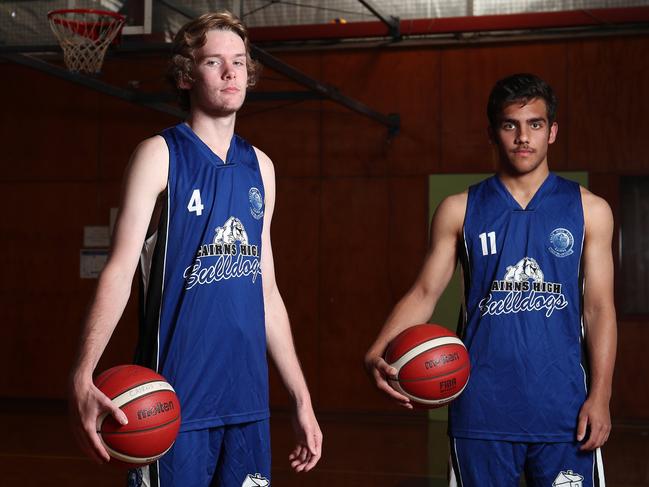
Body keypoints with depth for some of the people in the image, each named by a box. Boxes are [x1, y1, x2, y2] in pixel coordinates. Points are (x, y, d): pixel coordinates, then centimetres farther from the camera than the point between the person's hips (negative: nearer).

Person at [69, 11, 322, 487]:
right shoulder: (160, 155, -2)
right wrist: (83, 375, -26)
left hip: (247, 396, 5)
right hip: (175, 397, -5)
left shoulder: (260, 167, 12)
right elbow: (120, 270, -12)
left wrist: (302, 397, 15)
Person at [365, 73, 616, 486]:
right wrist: (378, 352, -14)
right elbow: (424, 294, 3)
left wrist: (600, 396, -5)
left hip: (562, 408, 0)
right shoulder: (459, 211, 6)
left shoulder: (589, 210, 5)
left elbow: (599, 308, 4)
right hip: (481, 409, 0)